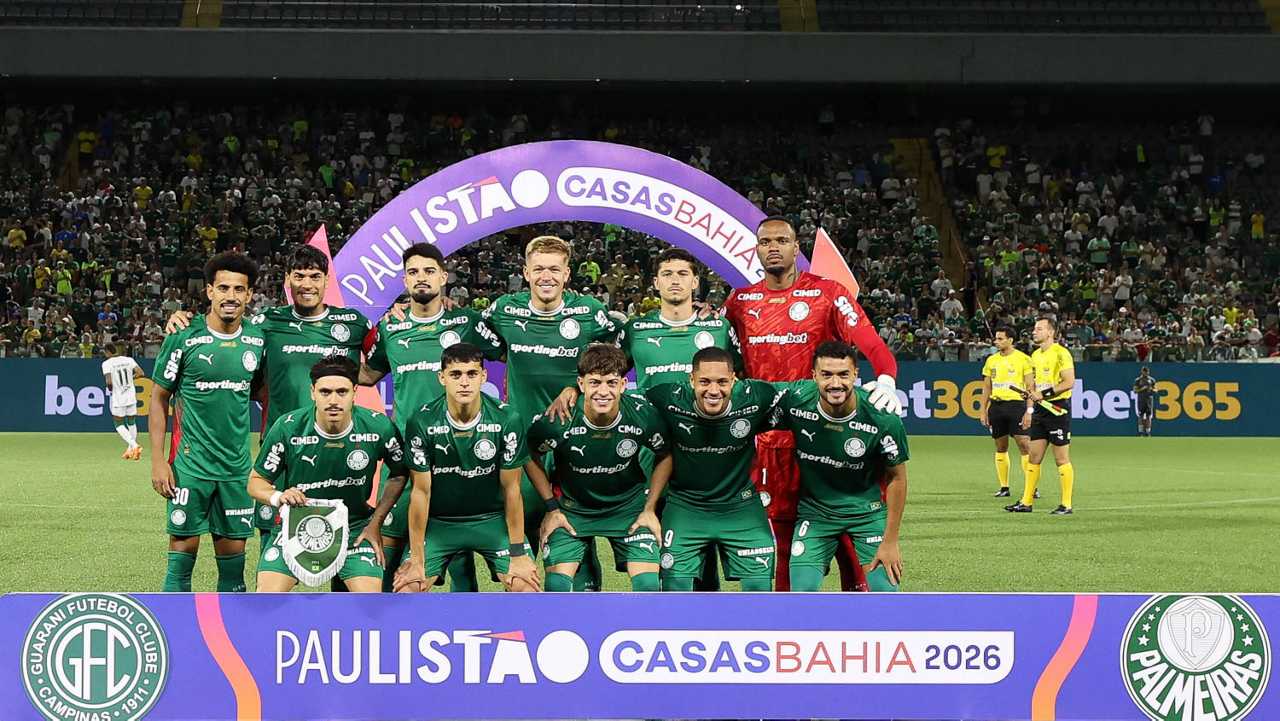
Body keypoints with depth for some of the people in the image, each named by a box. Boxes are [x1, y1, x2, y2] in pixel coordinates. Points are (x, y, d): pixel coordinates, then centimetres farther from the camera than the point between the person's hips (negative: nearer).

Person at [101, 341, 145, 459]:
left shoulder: (107, 363, -10)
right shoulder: (129, 360, 2)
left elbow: (109, 382, -20)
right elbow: (141, 374, -6)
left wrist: (110, 388, 2)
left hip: (118, 398, -4)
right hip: (131, 396, 4)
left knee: (119, 424, 7)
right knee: (132, 422, 17)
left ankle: (134, 445, -12)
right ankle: (131, 450, 20)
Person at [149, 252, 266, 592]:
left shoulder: (257, 340, 5)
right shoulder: (184, 339, -6)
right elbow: (159, 399, -1)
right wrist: (158, 460, -7)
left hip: (238, 465, 3)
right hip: (190, 463, -3)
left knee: (233, 549, 6)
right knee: (184, 545, -3)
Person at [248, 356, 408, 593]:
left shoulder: (378, 427, -13)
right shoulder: (287, 428, -16)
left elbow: (399, 474, 6)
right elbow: (256, 481, -3)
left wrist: (375, 523, -1)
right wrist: (278, 497, -25)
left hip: (355, 527, 0)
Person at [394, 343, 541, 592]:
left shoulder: (507, 419, -15)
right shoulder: (422, 422, -15)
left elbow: (511, 489, -8)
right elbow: (421, 491, -9)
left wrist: (518, 554, -8)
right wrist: (416, 559, -9)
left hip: (493, 518, 0)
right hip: (438, 522, 0)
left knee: (527, 587, -17)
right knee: (407, 589, -16)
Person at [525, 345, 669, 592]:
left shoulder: (644, 415, -20)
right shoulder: (558, 420, -25)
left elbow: (665, 456, 1)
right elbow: (529, 457, -4)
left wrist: (650, 509, 0)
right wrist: (551, 508, -3)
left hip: (629, 507, 1)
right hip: (572, 508, -1)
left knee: (648, 584, -11)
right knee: (556, 584, -14)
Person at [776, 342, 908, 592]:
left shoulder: (882, 418, -21)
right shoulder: (795, 399, -19)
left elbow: (897, 478, -8)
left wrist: (890, 541, -8)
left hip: (868, 512, -1)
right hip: (814, 511, 1)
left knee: (884, 590, -10)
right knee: (802, 590, -11)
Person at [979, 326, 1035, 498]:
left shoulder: (1023, 359, -2)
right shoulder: (991, 360, 12)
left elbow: (1030, 387, -4)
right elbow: (987, 387, 17)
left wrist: (1029, 411, -11)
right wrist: (983, 412, 11)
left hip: (1016, 404, -5)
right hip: (996, 405, 5)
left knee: (1024, 445, -9)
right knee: (1001, 448, 7)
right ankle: (1004, 487, 12)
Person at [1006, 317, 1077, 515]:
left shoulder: (1061, 354, -11)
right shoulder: (1035, 355, 15)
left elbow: (1069, 382, -18)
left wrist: (1044, 393, -19)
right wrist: (1032, 394, 5)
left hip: (1058, 409, -8)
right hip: (1040, 410, 8)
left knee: (1061, 459, -3)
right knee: (1034, 457, 7)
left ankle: (1067, 504, 3)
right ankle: (1026, 502, 10)